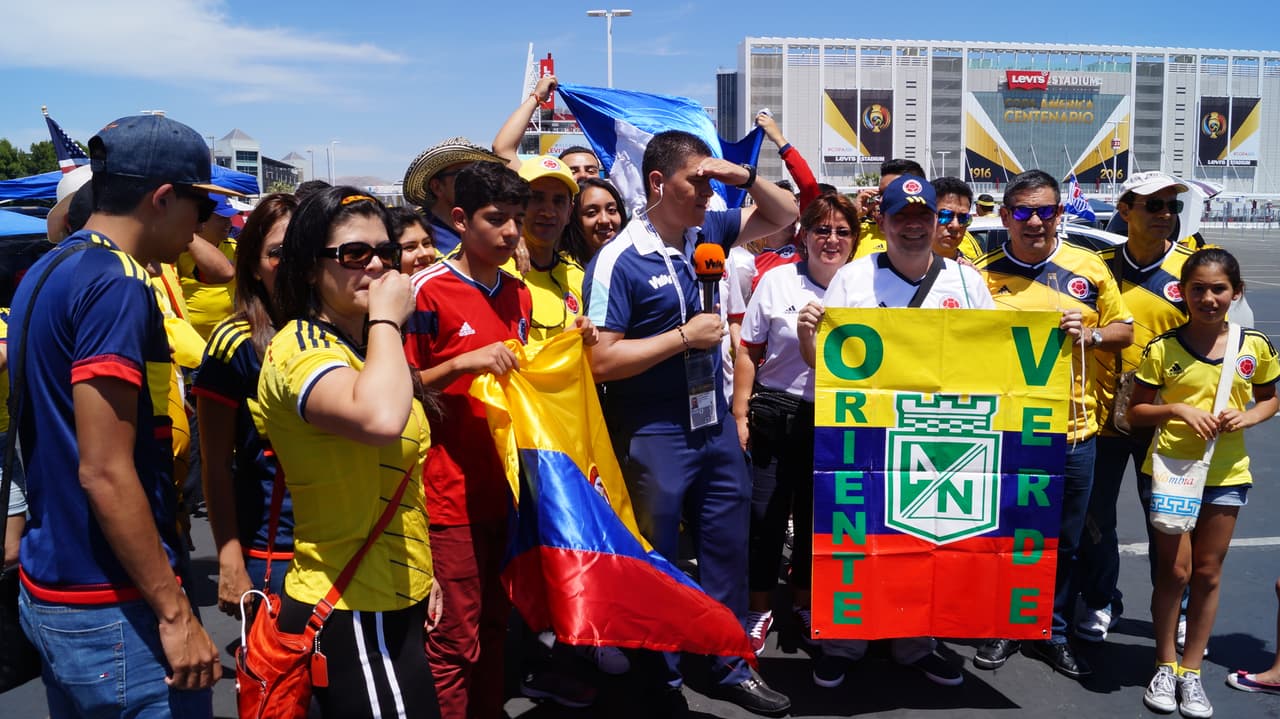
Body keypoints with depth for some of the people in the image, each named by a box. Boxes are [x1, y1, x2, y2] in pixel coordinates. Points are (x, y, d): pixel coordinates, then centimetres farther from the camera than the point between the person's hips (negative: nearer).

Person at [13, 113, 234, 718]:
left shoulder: (45, 272, 9)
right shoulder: (116, 284, -19)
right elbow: (105, 471, -23)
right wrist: (175, 613, -19)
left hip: (46, 586, 9)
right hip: (112, 606, -9)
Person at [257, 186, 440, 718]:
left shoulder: (360, 348, 12)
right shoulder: (301, 348, -18)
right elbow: (380, 419, -40)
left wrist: (419, 572, 20)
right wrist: (386, 318, -25)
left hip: (390, 600, 9)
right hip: (353, 614, -9)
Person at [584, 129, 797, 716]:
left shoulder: (707, 233, 4)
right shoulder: (619, 260, -15)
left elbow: (785, 215, 16)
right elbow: (600, 360, -20)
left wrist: (745, 177, -3)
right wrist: (684, 337, -18)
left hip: (715, 423, 6)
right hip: (653, 435, -6)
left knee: (726, 551, 16)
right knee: (654, 563, 9)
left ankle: (730, 665, 34)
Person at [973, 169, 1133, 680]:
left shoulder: (1089, 268, 2)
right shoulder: (982, 273, -2)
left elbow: (1123, 330, 9)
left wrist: (1090, 334, -10)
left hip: (1072, 430, 2)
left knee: (1064, 542, 13)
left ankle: (1052, 632, 31)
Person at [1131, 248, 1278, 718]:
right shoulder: (1163, 348, -7)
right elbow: (1136, 411, -2)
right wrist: (1178, 409, -20)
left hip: (1225, 472, 2)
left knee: (1208, 574, 9)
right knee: (1174, 571, 4)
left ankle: (1191, 671, 22)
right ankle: (1166, 665, 21)